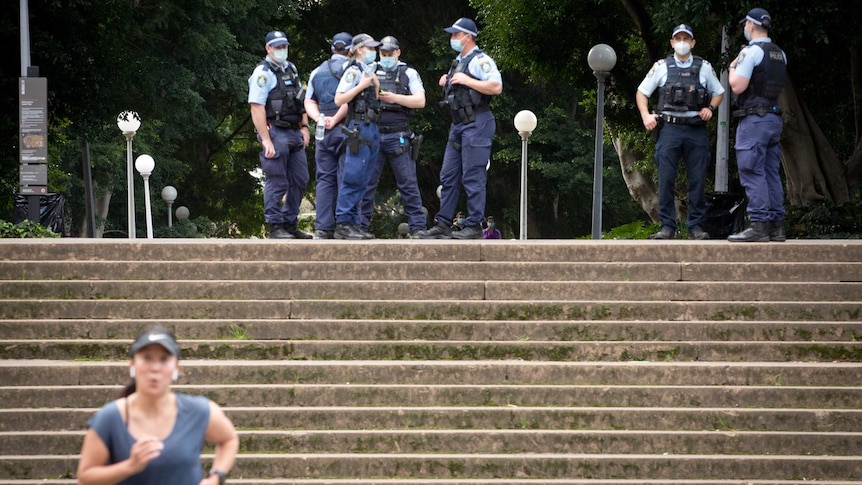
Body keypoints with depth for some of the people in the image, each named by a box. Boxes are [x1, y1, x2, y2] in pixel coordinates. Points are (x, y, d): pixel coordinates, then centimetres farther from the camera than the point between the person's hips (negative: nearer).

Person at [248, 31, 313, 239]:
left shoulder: (291, 70, 17)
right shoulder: (263, 72, -9)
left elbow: (301, 102, 25)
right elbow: (256, 107, -16)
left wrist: (304, 127, 11)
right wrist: (266, 140, -22)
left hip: (294, 133, 8)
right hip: (275, 133, -8)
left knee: (299, 180, 10)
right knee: (277, 182, -6)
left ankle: (289, 223, 19)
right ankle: (275, 227, -1)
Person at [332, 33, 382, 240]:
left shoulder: (368, 71, 19)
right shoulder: (354, 71, -7)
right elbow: (339, 99, -14)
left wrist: (376, 87, 10)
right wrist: (361, 86, -18)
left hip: (371, 129, 9)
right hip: (359, 128, -9)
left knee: (362, 181, 9)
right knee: (354, 178, -10)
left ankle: (353, 223, 12)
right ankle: (343, 224, -10)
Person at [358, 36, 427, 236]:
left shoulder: (408, 73, 9)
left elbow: (420, 101, -1)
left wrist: (394, 98, -12)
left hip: (398, 137, -2)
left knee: (408, 183, -2)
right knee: (366, 183, 1)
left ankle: (417, 226, -1)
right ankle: (360, 225, 5)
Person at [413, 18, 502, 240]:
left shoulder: (480, 60, -9)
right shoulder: (459, 62, 20)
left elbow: (496, 87, -21)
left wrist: (466, 80, -18)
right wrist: (447, 83, 11)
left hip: (476, 123, -10)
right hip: (458, 124, 10)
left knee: (473, 177, -8)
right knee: (448, 176, 9)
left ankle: (474, 226, -6)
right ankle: (442, 225, 11)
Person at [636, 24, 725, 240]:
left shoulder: (704, 68, 10)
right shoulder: (661, 67, 8)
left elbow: (719, 93, 21)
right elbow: (641, 93, 14)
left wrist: (710, 108, 2)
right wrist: (646, 116, 0)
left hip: (696, 130, 1)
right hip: (670, 127, -1)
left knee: (698, 180, 0)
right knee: (666, 180, -5)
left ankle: (696, 226, 6)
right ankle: (667, 226, -1)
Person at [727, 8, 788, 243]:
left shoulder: (751, 51, -11)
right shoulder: (780, 55, 14)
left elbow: (737, 87, -16)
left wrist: (732, 68, 4)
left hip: (754, 119, -8)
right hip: (775, 118, 8)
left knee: (752, 172, -9)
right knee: (771, 173, 10)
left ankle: (758, 225, -16)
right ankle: (776, 225, 9)